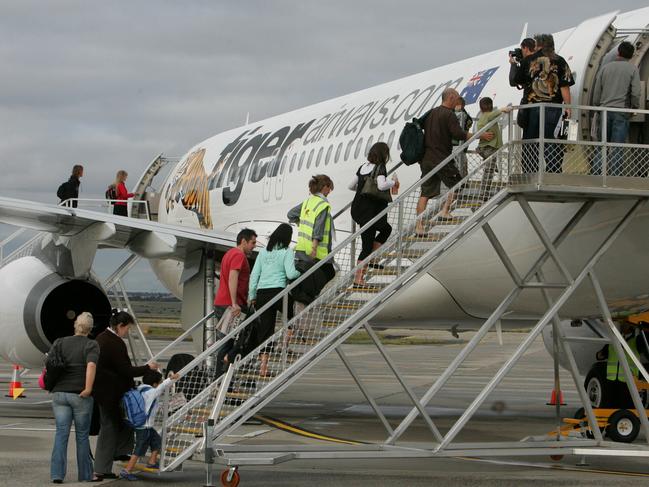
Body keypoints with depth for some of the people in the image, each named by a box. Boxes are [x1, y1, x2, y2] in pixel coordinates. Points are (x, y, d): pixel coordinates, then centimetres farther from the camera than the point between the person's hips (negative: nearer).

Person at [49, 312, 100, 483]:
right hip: (80, 395, -3)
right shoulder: (91, 345, -4)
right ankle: (85, 474, 17)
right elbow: (91, 365, -21)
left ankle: (57, 473, -10)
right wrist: (88, 389, -20)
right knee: (82, 435, 9)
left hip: (59, 393, 3)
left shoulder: (60, 342, 7)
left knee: (61, 433, 1)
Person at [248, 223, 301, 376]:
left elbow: (254, 275, 11)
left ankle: (263, 364, 0)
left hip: (262, 293, 5)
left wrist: (252, 296, 16)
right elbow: (290, 273, -12)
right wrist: (301, 273, 8)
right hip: (279, 291, -5)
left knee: (265, 329, 5)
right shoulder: (287, 251, -2)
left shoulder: (263, 251, 13)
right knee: (293, 317, 22)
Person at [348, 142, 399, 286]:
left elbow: (351, 185, 12)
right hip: (370, 212, -8)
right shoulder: (380, 168, -12)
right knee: (367, 245, -1)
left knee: (386, 229, 27)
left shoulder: (363, 167, 8)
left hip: (357, 209, 8)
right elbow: (381, 185, -29)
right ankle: (358, 280, -1)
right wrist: (394, 182, -11)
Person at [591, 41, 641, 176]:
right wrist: (634, 108, 8)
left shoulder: (605, 67, 9)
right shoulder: (632, 69, -2)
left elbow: (597, 91, 11)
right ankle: (615, 175, -1)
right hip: (622, 111, -3)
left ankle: (596, 171, 4)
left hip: (605, 110, 3)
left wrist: (597, 106, 23)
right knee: (617, 147, 0)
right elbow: (635, 93, -8)